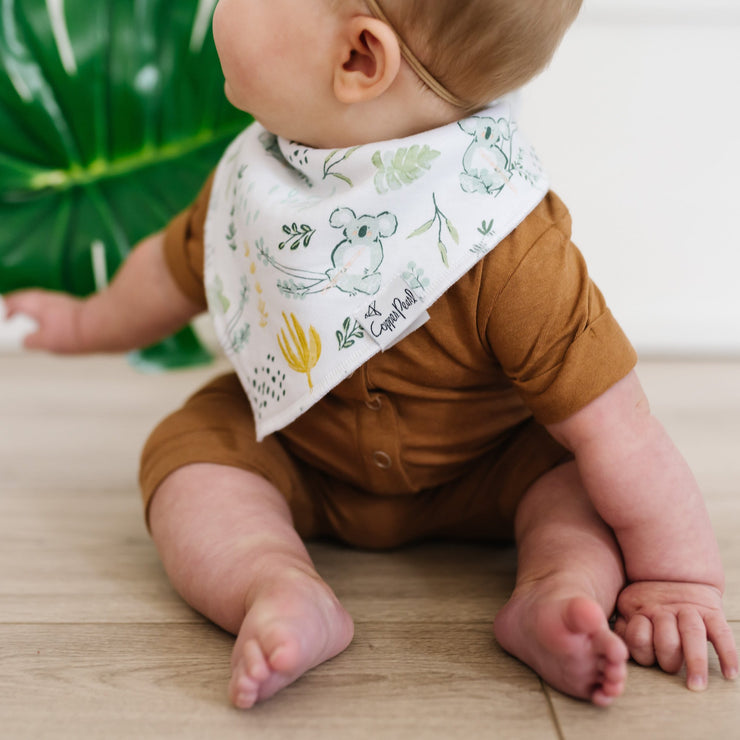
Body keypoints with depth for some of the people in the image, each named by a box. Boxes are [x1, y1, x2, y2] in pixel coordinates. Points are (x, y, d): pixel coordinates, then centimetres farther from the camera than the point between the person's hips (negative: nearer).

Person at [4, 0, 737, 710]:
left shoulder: (510, 257, -37)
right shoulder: (258, 176, -17)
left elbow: (614, 426, -34)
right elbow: (180, 267, 6)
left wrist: (678, 579, -29)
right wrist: (93, 322, 22)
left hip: (476, 471, -3)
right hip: (293, 454, 4)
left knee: (575, 468, -22)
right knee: (188, 448, -18)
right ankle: (281, 591, -36)